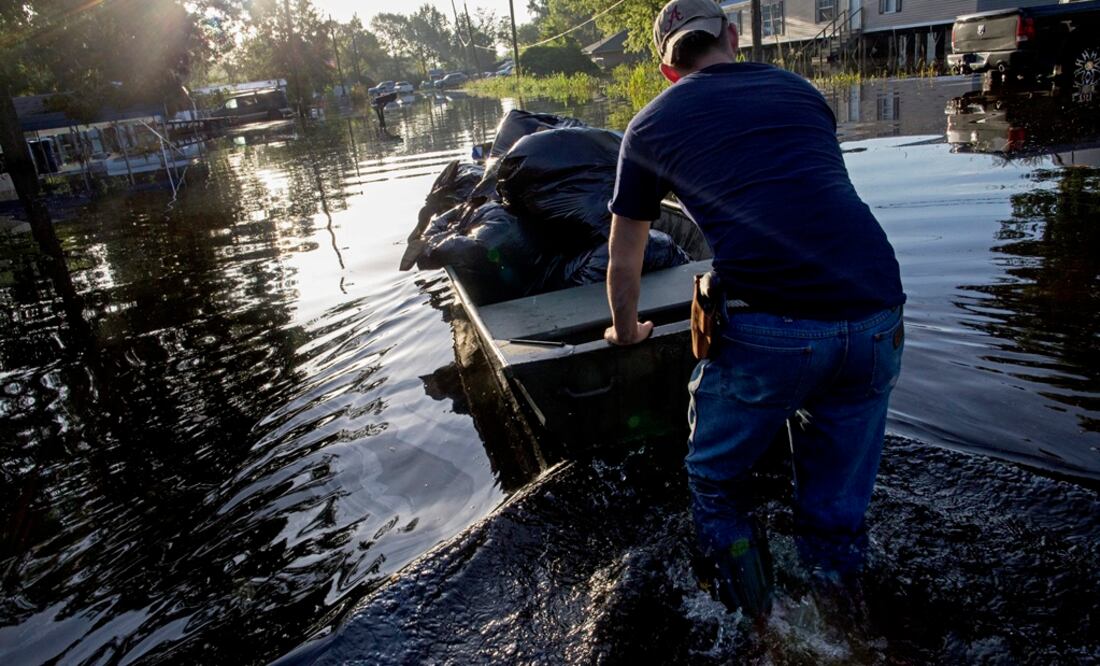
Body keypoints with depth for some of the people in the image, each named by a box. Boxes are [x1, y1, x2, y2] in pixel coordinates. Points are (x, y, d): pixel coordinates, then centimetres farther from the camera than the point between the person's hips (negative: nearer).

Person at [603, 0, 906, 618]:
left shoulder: (653, 124, 15)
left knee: (716, 485, 22)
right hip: (877, 321, 5)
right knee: (839, 505, 23)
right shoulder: (800, 90, 23)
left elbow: (624, 264, 23)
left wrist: (627, 332, 42)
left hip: (768, 334, -4)